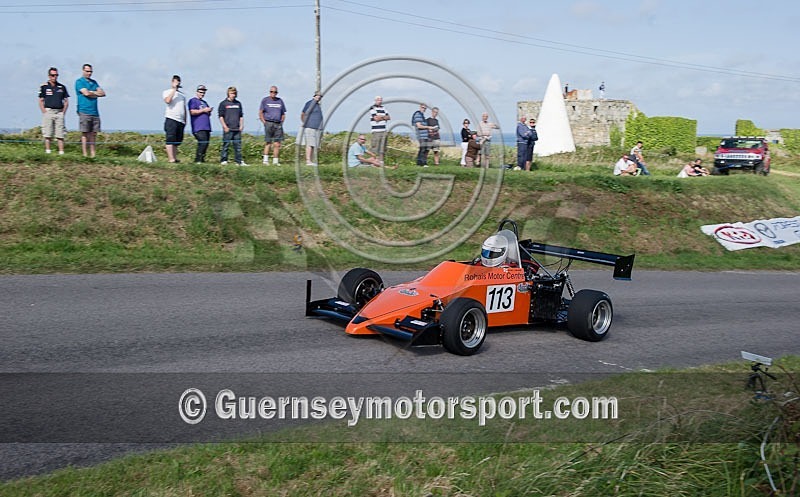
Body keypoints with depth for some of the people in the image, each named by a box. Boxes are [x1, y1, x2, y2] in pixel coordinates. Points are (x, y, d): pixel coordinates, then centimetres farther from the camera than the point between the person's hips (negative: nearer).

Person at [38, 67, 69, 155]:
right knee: (47, 134, -2)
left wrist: (63, 112, 3)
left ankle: (61, 152, 0)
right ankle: (48, 151, 2)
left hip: (59, 112, 2)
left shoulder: (62, 87, 12)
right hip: (48, 111, -2)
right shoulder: (44, 87, 5)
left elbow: (66, 101, 14)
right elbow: (41, 101, 5)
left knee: (60, 134, 0)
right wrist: (44, 112, -6)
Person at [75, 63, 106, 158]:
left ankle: (93, 154, 6)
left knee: (93, 134, 4)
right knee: (85, 134, -5)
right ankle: (85, 154, -4)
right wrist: (96, 93, 3)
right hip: (84, 111, -6)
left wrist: (91, 92, -4)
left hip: (95, 112, 6)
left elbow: (103, 93, 8)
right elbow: (86, 93, -13)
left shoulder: (94, 82, 19)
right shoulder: (79, 82, 1)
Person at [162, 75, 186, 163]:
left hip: (181, 121, 6)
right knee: (170, 140, -12)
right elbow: (167, 100, -14)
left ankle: (175, 158, 4)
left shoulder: (182, 95, 25)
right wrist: (174, 89, -9)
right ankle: (171, 158, -18)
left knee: (177, 141, 3)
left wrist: (185, 120, 17)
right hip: (171, 119, -6)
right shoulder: (167, 92, 8)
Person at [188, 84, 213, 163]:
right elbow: (192, 112, -12)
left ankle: (202, 159, 8)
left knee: (206, 143, 3)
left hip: (206, 127, 9)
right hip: (198, 127, -9)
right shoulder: (193, 101, 2)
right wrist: (203, 110, -11)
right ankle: (197, 160, -17)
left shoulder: (204, 102, 28)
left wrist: (209, 111, 10)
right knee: (203, 142, -19)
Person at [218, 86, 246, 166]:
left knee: (238, 145, 4)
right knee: (226, 145, -2)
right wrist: (225, 126, -8)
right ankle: (223, 160, 3)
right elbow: (221, 116, -1)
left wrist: (241, 125, 9)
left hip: (237, 129, 4)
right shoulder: (223, 103, 2)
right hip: (228, 129, -4)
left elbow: (241, 116, 21)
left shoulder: (238, 103, 16)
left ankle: (239, 161, 7)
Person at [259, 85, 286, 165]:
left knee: (277, 144, 1)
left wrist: (281, 122, 9)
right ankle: (265, 160, -4)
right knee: (268, 143, -6)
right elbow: (260, 113, 3)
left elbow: (283, 114, 22)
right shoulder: (265, 100, 5)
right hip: (269, 123, -3)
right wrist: (264, 122, -5)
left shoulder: (280, 101, 15)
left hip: (278, 124, 3)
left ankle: (275, 161, 6)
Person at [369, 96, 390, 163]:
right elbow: (376, 118, -15)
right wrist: (384, 117, 1)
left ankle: (381, 161, 16)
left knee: (382, 147, 9)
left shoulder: (383, 108, 19)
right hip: (376, 131, -7)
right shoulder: (372, 108, -4)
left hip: (383, 130, 7)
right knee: (375, 147, -8)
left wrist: (380, 117, -4)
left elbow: (389, 117, 12)